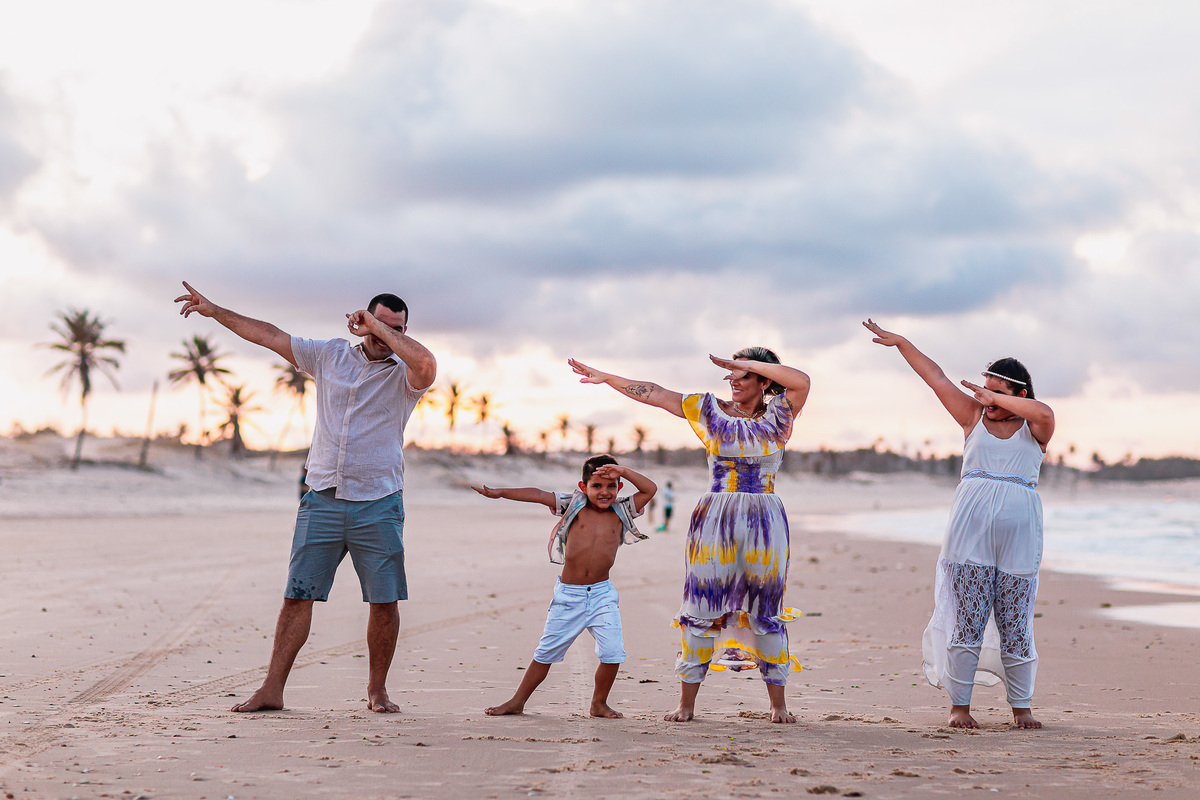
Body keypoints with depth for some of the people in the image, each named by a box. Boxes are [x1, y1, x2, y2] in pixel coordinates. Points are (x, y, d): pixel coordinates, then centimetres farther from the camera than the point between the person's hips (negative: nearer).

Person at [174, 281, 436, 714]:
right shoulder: (330, 356, 10)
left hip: (378, 504, -2)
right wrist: (216, 311, 19)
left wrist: (379, 327, -16)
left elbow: (426, 364, -25)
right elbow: (271, 336, 17)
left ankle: (377, 690, 15)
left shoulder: (404, 374, 0)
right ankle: (272, 690, 3)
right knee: (297, 596, -1)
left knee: (384, 601, 0)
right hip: (322, 499, 2)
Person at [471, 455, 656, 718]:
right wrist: (500, 493, -6)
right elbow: (538, 495, -1)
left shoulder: (621, 512, 5)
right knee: (546, 652, 8)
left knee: (613, 652, -12)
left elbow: (650, 489, 1)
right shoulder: (574, 506, 1)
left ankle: (599, 703, 9)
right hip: (568, 595, -1)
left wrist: (623, 471, -8)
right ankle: (518, 701, 22)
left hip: (602, 595, 1)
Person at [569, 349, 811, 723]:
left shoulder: (777, 416, 2)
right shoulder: (711, 411, 7)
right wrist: (606, 378, 3)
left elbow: (801, 381, -16)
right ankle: (686, 703, 6)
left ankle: (778, 704, 11)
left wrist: (745, 363, -12)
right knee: (702, 608, 1)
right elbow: (655, 394, 7)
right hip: (714, 520, 1)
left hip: (764, 524, -1)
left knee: (767, 612, 4)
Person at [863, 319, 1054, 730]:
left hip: (1018, 534, -1)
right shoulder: (974, 417, 12)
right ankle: (959, 705, 3)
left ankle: (1021, 708, 11)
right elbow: (937, 378, 12)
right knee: (967, 619, -3)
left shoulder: (1034, 428, 6)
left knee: (1015, 624, 2)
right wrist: (901, 342, 11)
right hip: (971, 527, 1)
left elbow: (1045, 413, -18)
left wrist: (996, 398, -10)